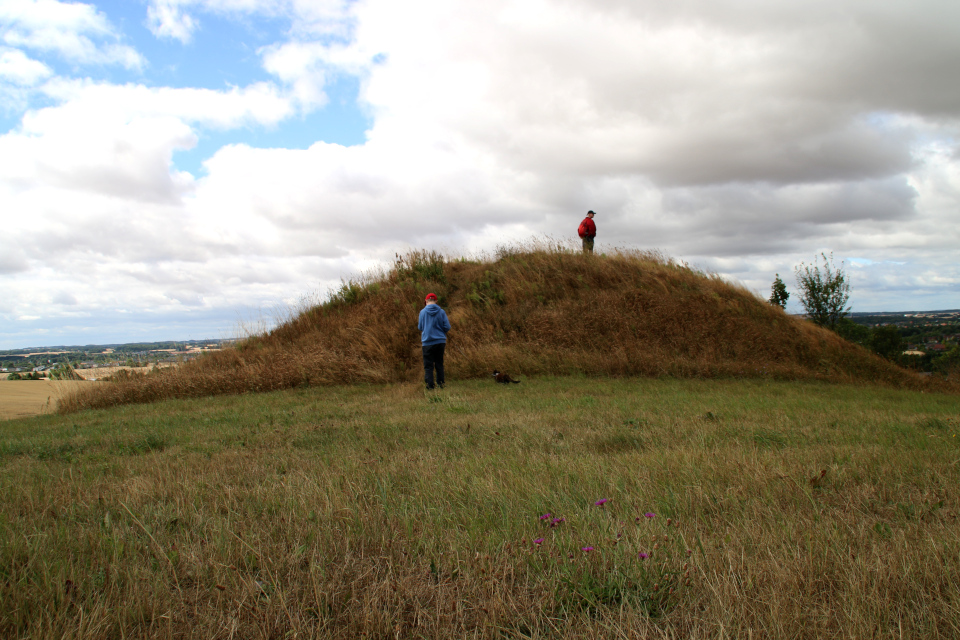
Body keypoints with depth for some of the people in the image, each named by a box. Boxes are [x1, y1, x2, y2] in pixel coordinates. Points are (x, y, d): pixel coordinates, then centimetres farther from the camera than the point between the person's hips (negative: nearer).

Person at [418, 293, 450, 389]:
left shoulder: (423, 312, -4)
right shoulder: (441, 312, -1)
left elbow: (420, 327, 4)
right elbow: (447, 327, -2)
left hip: (428, 342, -2)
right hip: (440, 341, 2)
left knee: (428, 365, 2)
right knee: (439, 364, 13)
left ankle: (430, 385, -2)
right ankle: (440, 383, 15)